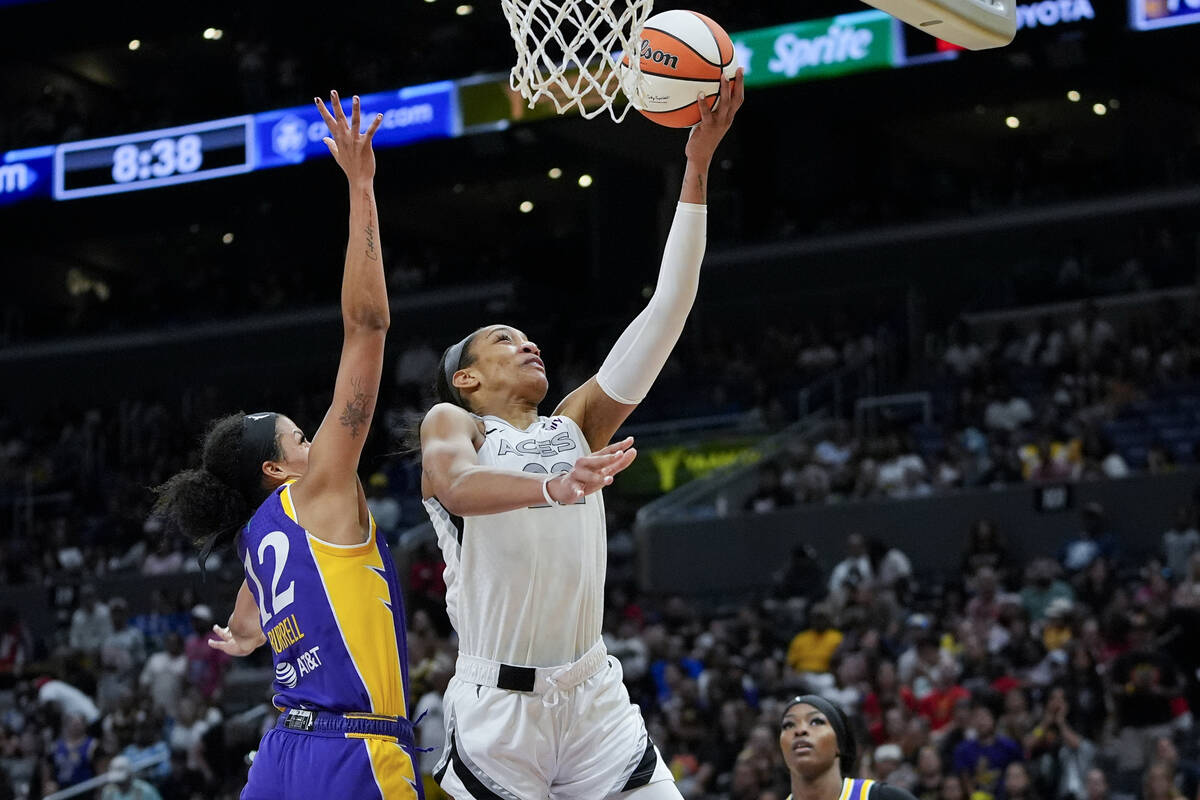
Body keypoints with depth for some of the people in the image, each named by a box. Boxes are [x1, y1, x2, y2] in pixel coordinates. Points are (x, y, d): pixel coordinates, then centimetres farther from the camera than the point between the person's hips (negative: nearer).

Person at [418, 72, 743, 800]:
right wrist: (551, 487, -43)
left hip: (595, 698, 4)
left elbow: (667, 310, 8)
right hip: (498, 706, -4)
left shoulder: (576, 425, 15)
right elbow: (458, 485, -22)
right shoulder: (451, 424, 3)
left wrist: (697, 168, 2)